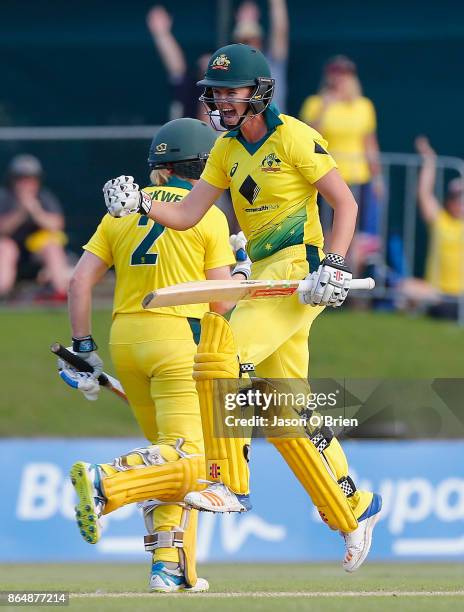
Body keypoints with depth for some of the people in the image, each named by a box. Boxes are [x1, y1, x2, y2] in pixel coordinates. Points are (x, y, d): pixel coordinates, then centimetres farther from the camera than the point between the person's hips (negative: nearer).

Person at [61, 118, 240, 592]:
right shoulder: (208, 216, 2)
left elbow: (80, 281, 7)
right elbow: (220, 302, 0)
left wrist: (84, 349, 10)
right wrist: (240, 270, 19)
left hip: (123, 339, 6)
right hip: (177, 336, -6)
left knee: (168, 455, 17)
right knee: (186, 460, -12)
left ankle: (171, 566, 9)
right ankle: (104, 481, -36)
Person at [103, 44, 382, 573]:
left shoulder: (294, 138, -9)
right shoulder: (227, 150, 12)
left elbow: (345, 203, -9)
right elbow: (186, 215, 8)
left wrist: (335, 266, -20)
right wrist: (141, 205, -10)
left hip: (299, 268, -8)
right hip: (262, 275, 8)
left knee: (221, 353, -24)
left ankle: (230, 483, -20)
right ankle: (353, 508, 18)